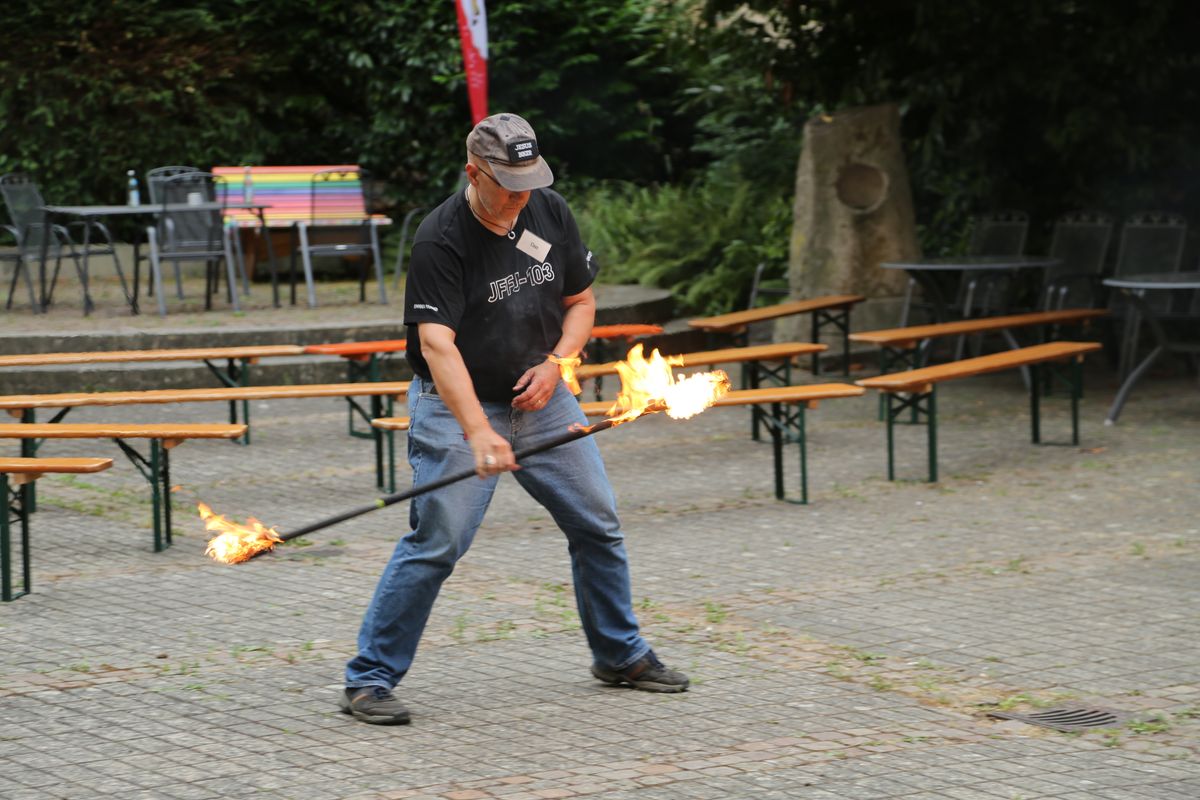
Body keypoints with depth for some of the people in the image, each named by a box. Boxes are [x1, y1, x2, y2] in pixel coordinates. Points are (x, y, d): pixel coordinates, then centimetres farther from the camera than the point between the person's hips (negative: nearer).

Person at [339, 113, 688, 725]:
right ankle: (368, 680, -6)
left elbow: (580, 301, 11)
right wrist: (478, 434, -42)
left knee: (598, 525, 10)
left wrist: (555, 363, -9)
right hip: (458, 403, -6)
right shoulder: (440, 238, -21)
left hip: (541, 399, 6)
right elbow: (436, 343, -30)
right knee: (435, 543, -14)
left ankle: (620, 655, 29)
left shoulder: (551, 213, -1)